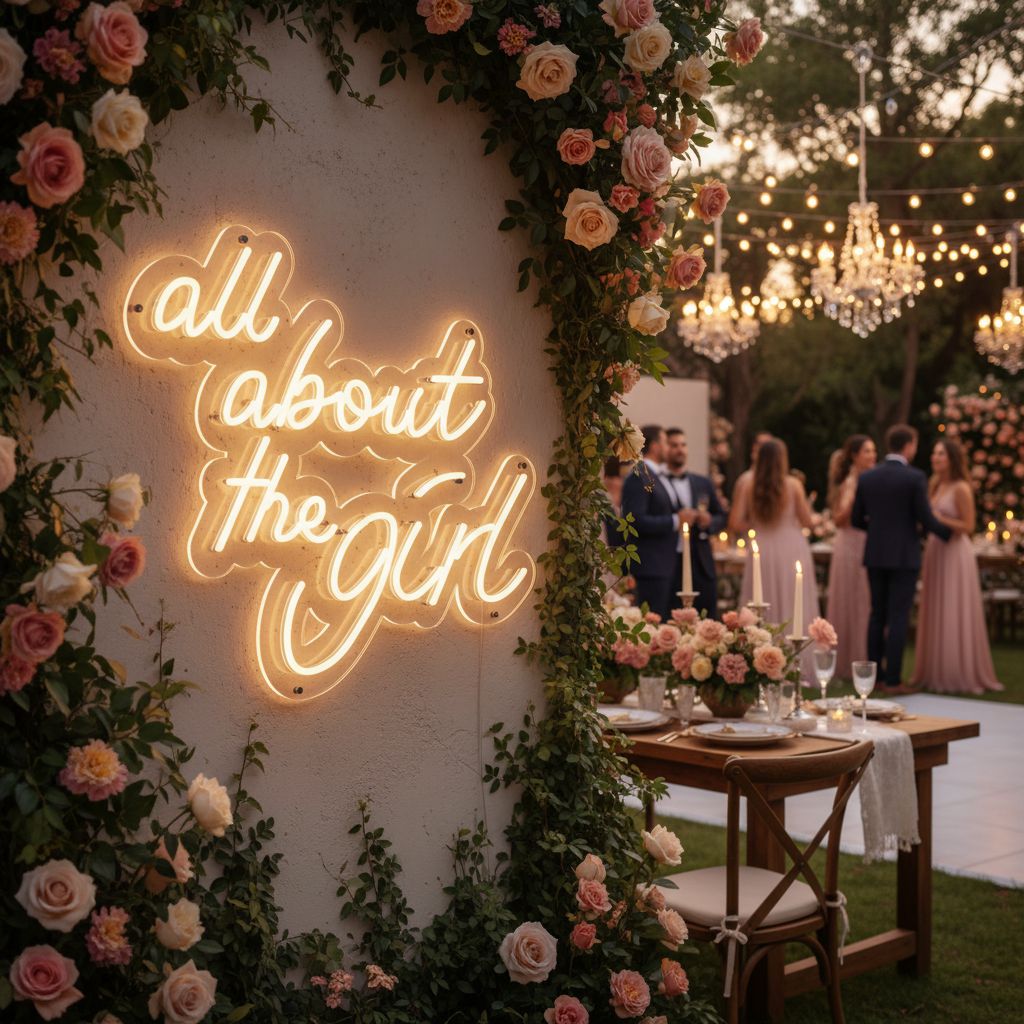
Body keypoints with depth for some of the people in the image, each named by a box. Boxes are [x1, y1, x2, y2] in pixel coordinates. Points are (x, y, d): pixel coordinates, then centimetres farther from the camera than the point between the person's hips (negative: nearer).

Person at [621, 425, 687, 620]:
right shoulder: (638, 477, -13)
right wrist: (674, 522, -18)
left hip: (665, 563, 10)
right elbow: (636, 521, -22)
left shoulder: (656, 476, 17)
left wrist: (680, 518, 11)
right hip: (650, 566, -10)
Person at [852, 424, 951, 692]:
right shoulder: (915, 477, -11)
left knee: (877, 614, 12)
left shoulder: (866, 477, 3)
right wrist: (948, 533, 9)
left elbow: (856, 519, 7)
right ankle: (892, 680, -1)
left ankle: (874, 674, 15)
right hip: (904, 556, -4)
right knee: (898, 618, -1)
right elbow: (926, 520, -10)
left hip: (875, 556, 5)